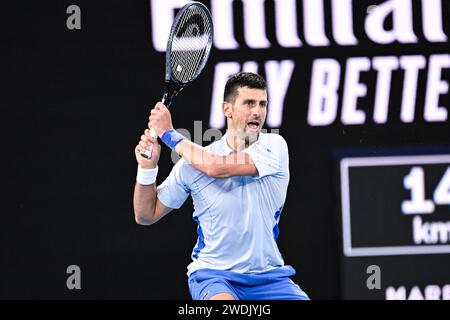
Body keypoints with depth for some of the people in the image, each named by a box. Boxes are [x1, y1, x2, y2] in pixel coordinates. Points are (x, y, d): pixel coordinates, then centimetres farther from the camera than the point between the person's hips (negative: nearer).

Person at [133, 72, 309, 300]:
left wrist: (169, 134, -13)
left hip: (269, 277, 2)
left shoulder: (275, 146, -6)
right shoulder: (193, 162, -3)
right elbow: (146, 215, 6)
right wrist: (147, 168, -11)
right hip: (212, 273, -2)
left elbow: (218, 168, -22)